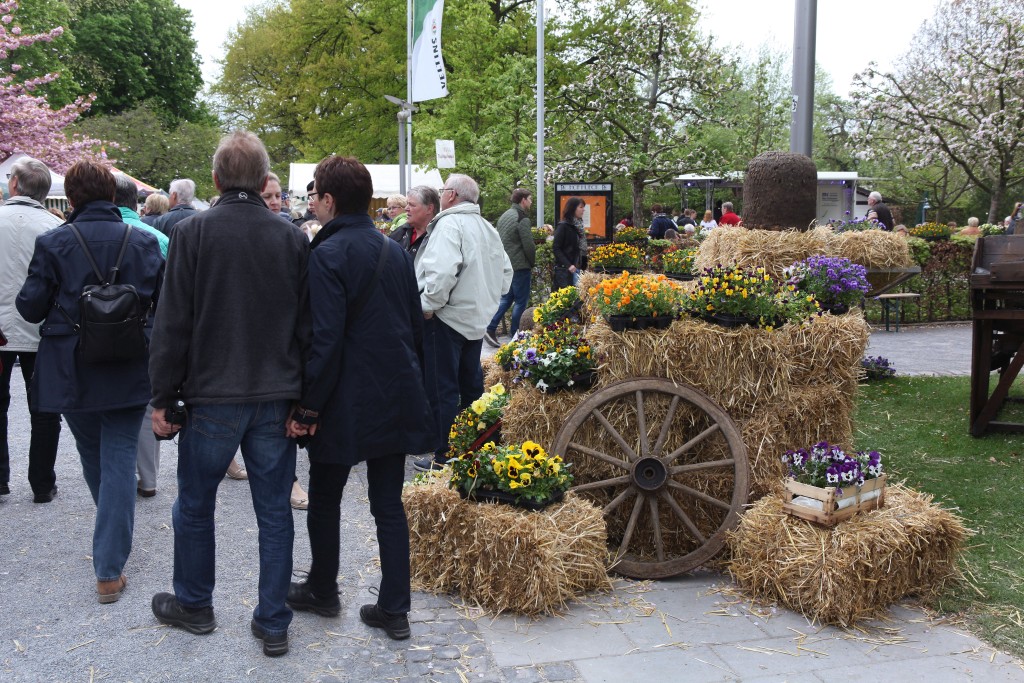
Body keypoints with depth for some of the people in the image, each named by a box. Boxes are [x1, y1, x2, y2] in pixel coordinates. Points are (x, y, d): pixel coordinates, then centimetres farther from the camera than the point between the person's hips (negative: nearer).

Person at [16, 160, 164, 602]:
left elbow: (31, 307, -6)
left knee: (92, 457, 20)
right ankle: (109, 568, -2)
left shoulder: (54, 243, -8)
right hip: (128, 374, 0)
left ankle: (112, 543, 40)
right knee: (119, 460, 2)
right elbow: (164, 301, 2)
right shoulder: (142, 241, -4)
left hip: (72, 374, 0)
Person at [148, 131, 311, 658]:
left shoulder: (193, 233, -7)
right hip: (276, 397, 2)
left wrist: (162, 397, 0)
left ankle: (194, 605, 33)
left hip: (212, 397, -2)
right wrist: (305, 400, 8)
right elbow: (308, 327, 2)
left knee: (194, 506, 17)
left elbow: (173, 323, -8)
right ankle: (273, 623, 17)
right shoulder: (293, 239, 0)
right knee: (274, 511, 10)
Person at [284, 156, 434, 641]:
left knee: (324, 498, 15)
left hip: (347, 401, -6)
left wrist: (308, 406, -13)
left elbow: (325, 340, -20)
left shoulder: (327, 255, -14)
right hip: (397, 397, 6)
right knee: (388, 503, 11)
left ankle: (322, 591, 32)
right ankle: (394, 609, 15)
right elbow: (416, 325, 13)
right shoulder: (397, 252, 8)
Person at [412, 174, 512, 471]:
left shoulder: (449, 224, -15)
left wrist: (428, 304, -17)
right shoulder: (487, 228, 12)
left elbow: (442, 271, -29)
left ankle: (444, 456, 5)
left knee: (442, 390, -1)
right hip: (478, 318, 9)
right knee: (471, 385, 18)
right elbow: (505, 271, 19)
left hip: (447, 317, -9)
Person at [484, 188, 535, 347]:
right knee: (521, 301, 2)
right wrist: (532, 264, 0)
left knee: (506, 298, 15)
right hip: (519, 267, -8)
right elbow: (529, 246, -16)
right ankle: (514, 335, 7)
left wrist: (503, 259, 19)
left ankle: (490, 329, 6)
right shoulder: (522, 219, -15)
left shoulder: (504, 216, 12)